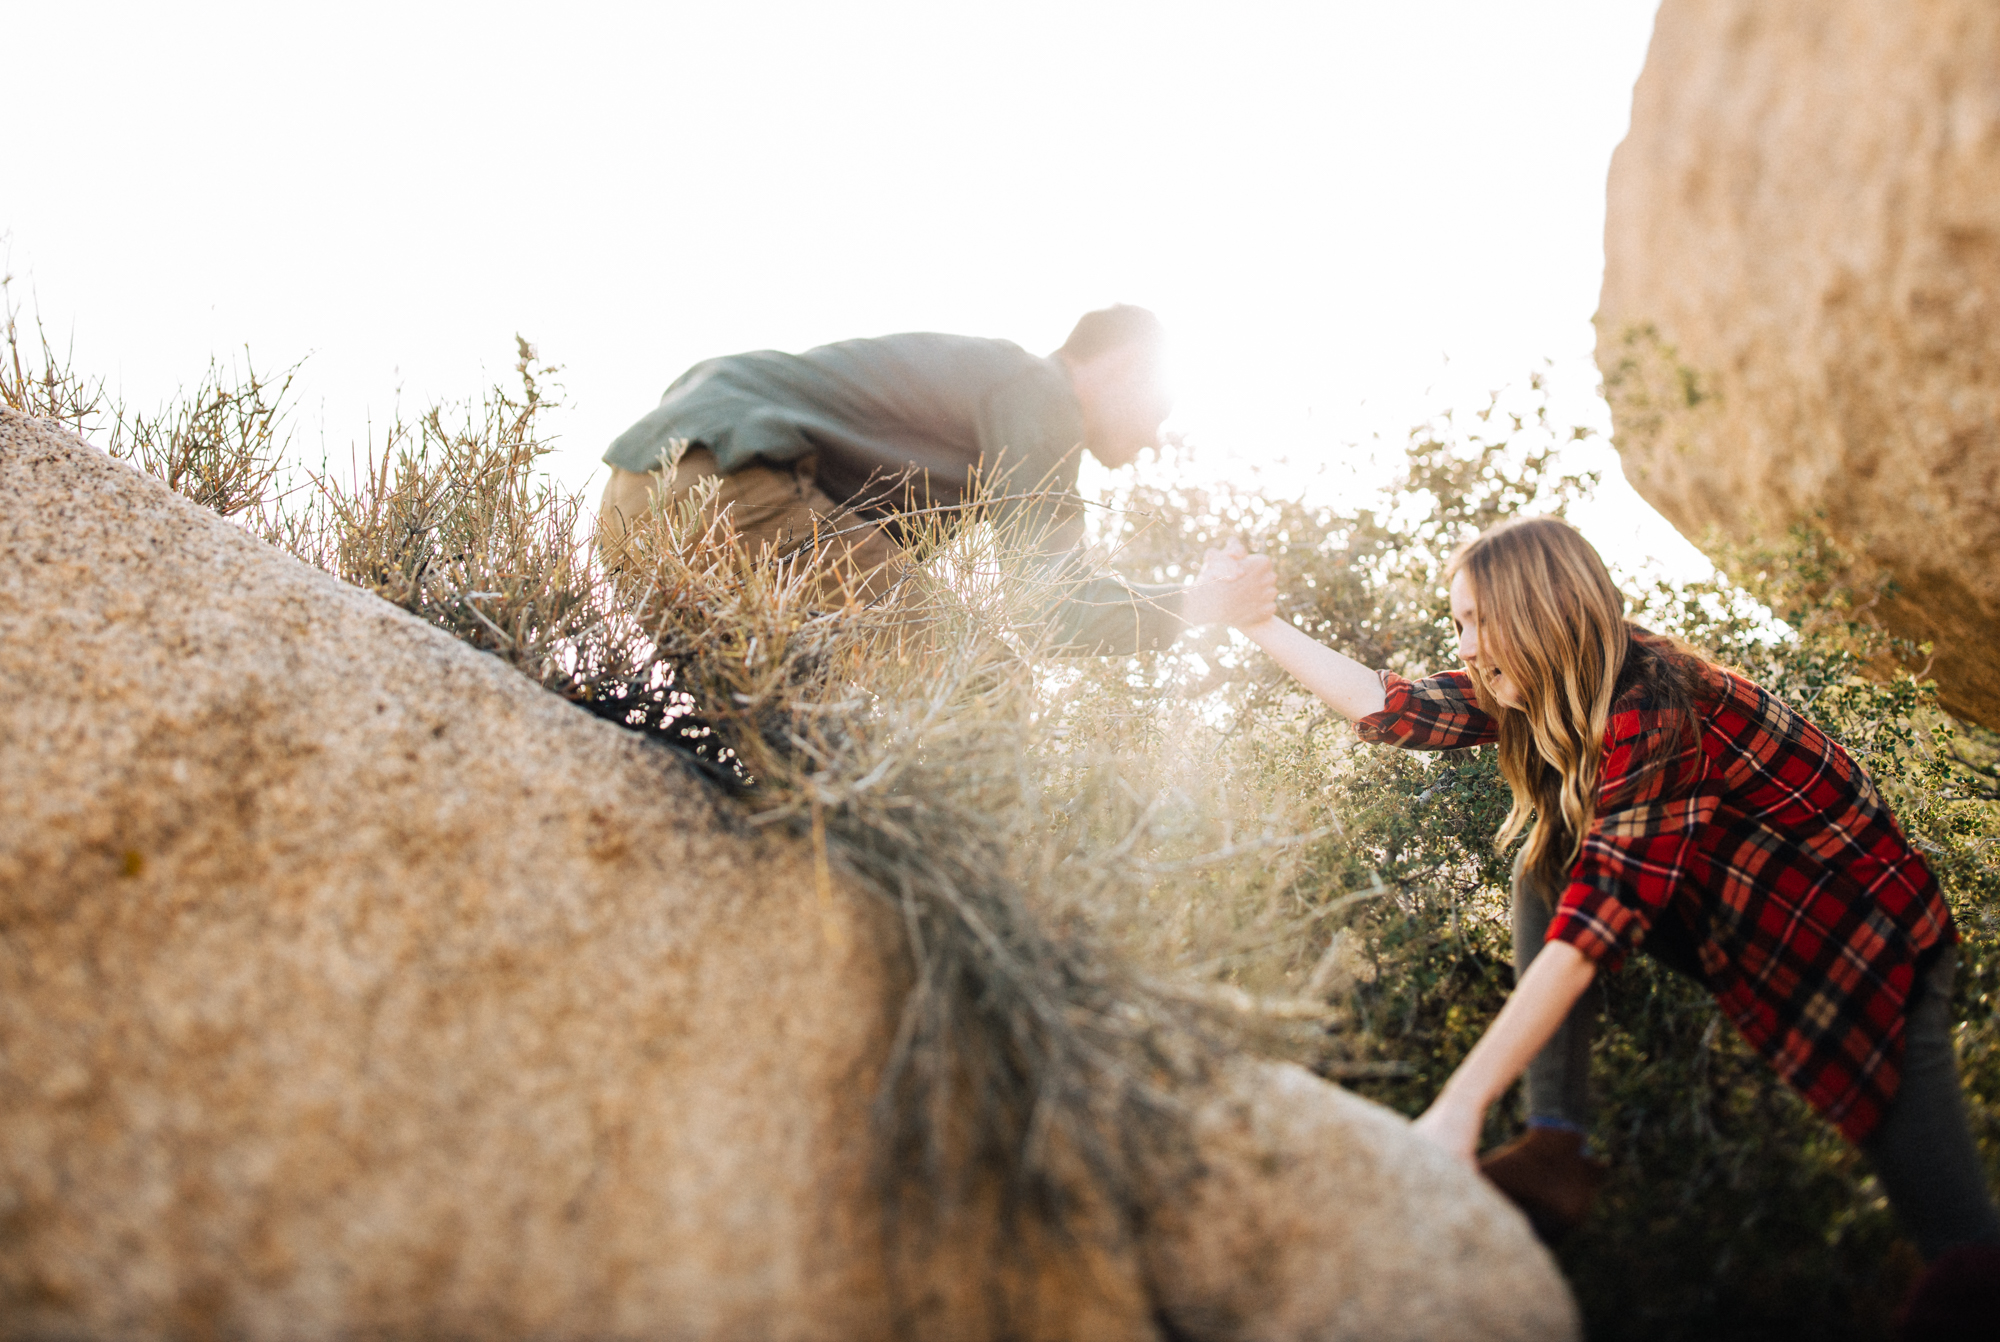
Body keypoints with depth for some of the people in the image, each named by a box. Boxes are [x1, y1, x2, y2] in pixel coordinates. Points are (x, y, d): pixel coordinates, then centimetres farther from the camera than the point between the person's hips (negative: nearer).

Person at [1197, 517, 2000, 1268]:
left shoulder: (1653, 712, -32)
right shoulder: (1552, 692, -7)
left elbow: (1599, 910, -39)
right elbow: (1396, 710, -6)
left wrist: (1460, 1106, -42)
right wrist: (1262, 626, -12)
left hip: (1864, 939, -7)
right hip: (1738, 920, 7)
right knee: (1546, 867, -11)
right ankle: (1556, 1152, -14)